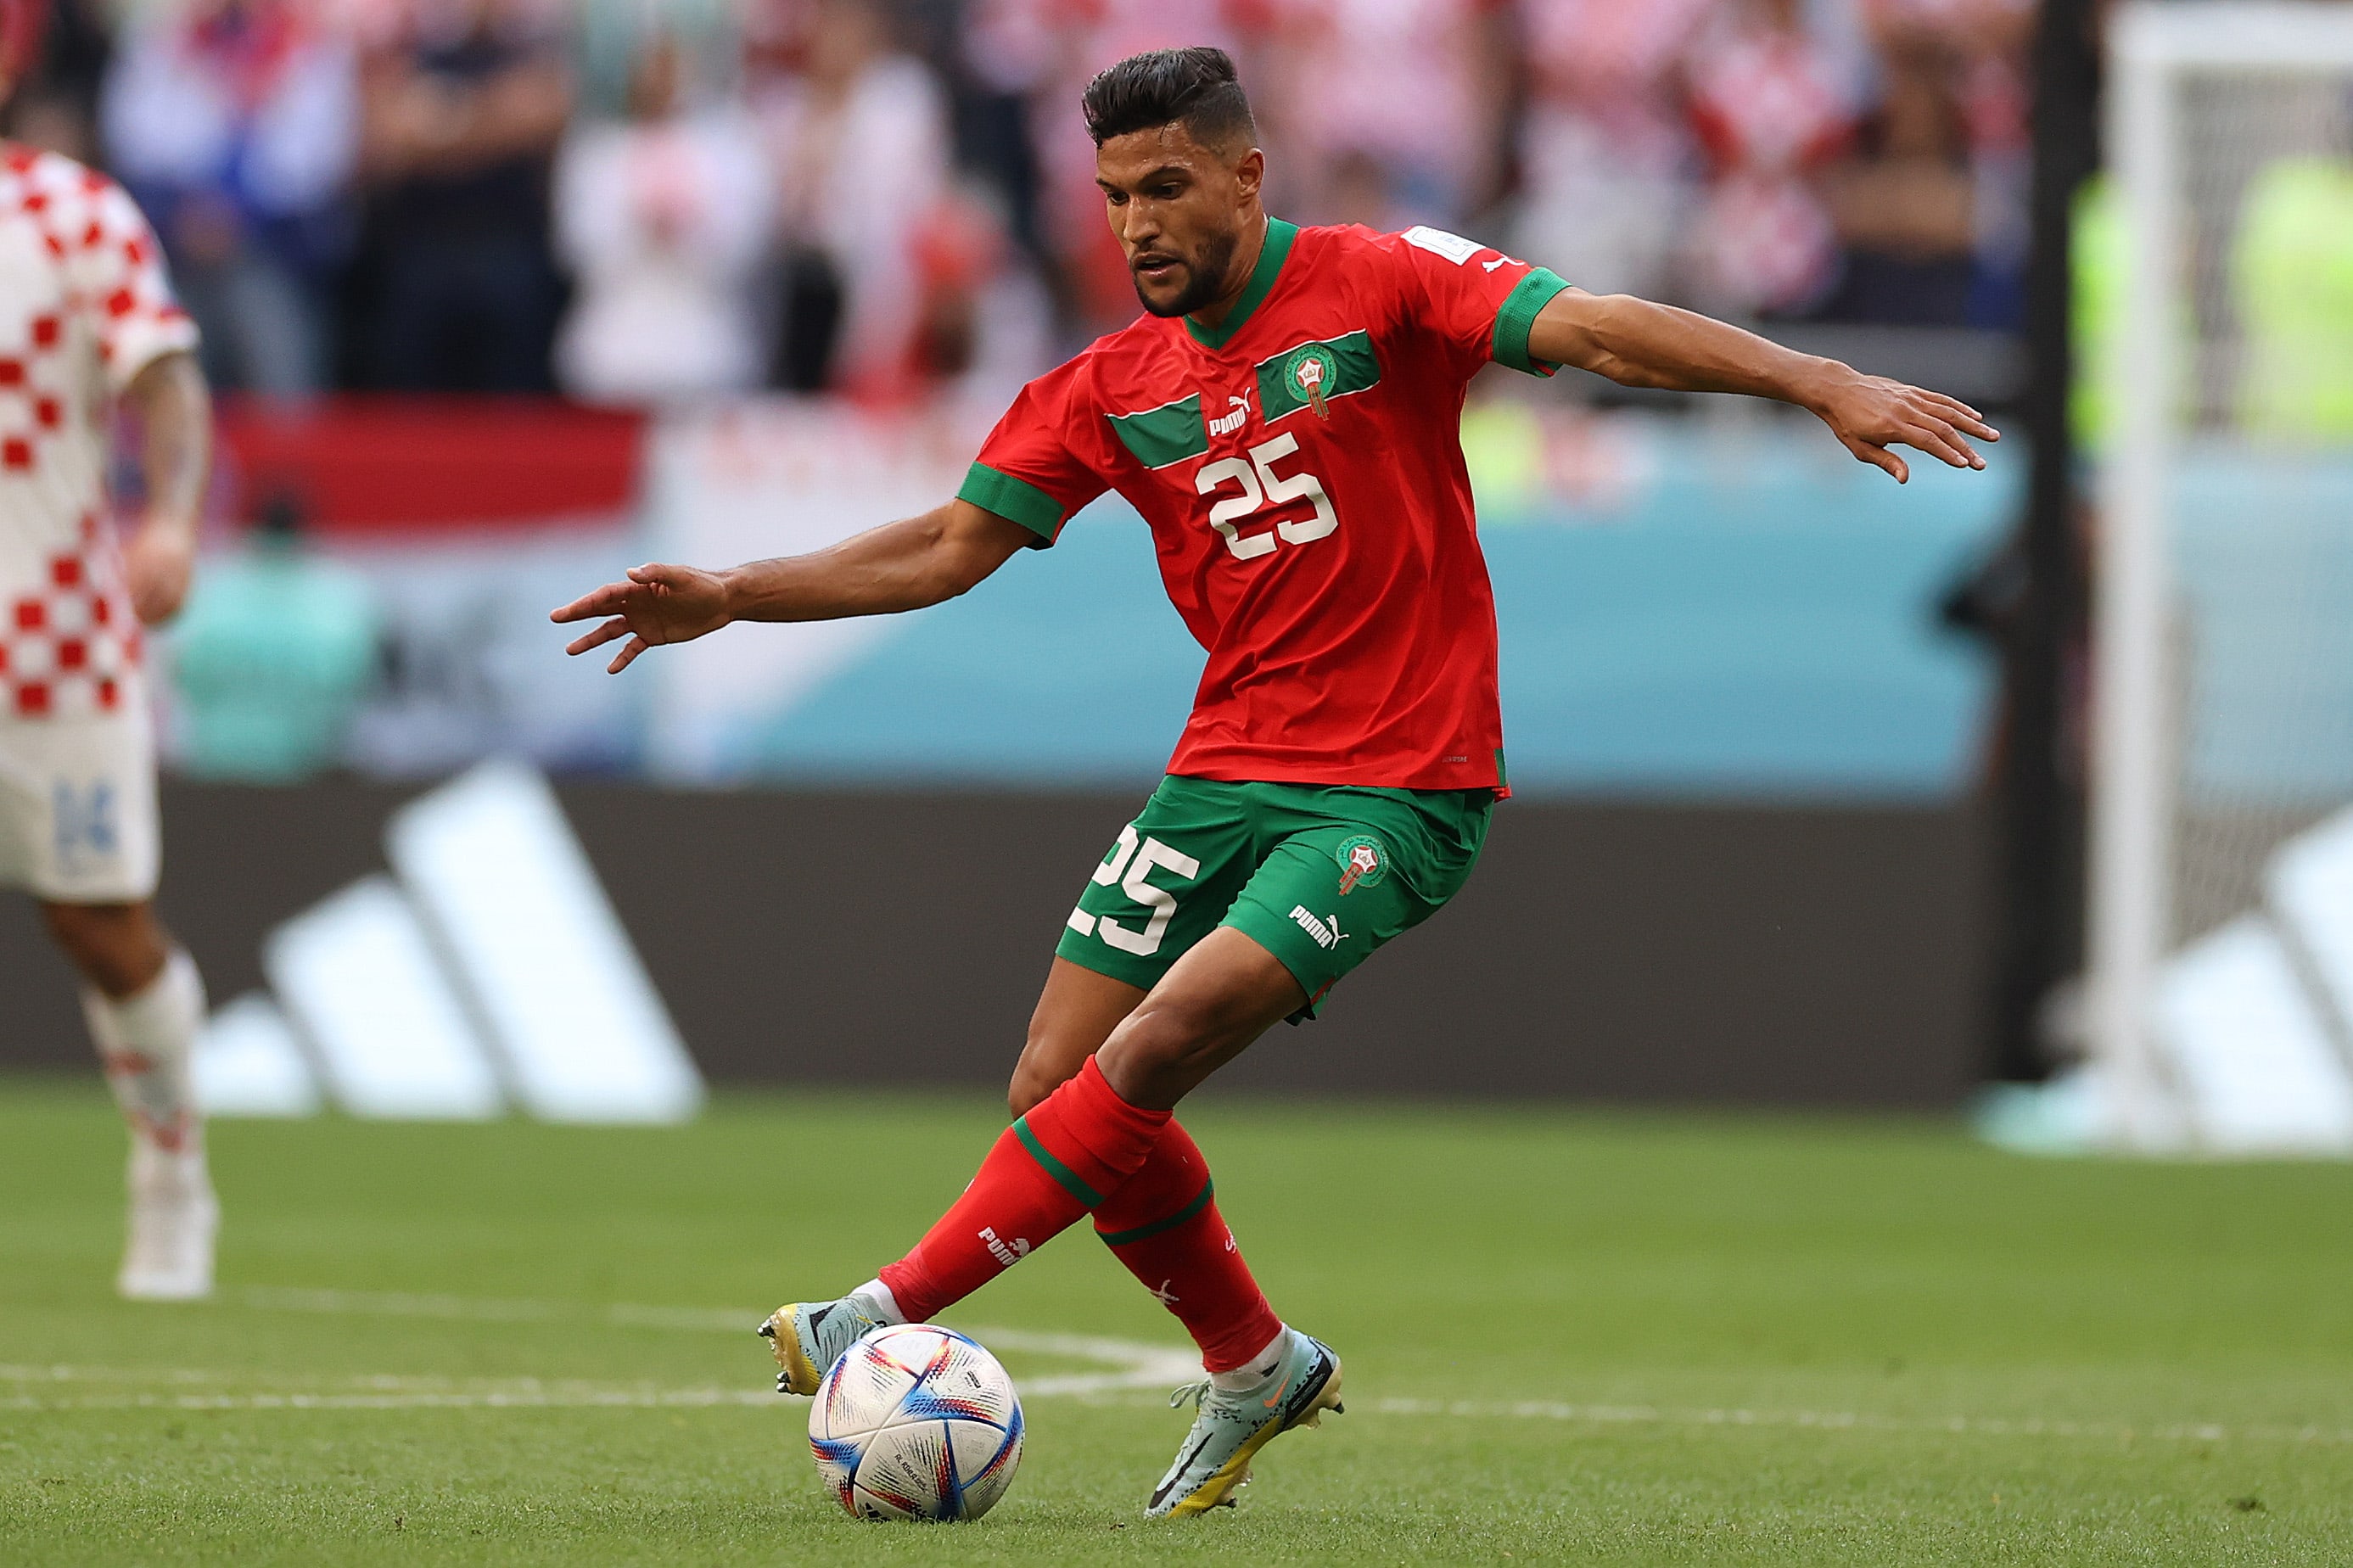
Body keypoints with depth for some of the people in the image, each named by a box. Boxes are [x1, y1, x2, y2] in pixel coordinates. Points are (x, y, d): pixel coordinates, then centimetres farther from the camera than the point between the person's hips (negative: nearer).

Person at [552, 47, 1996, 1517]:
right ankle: (1257, 1366, 20)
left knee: (1150, 1055, -21)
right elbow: (953, 544, 15)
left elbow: (1596, 330, -18)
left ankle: (895, 1312, -16)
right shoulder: (1113, 387, 9)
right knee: (1059, 1090, 0)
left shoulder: (1379, 288, -7)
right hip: (1228, 770, 6)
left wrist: (1825, 385, -30)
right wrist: (728, 600, 7)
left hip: (1398, 788, -6)